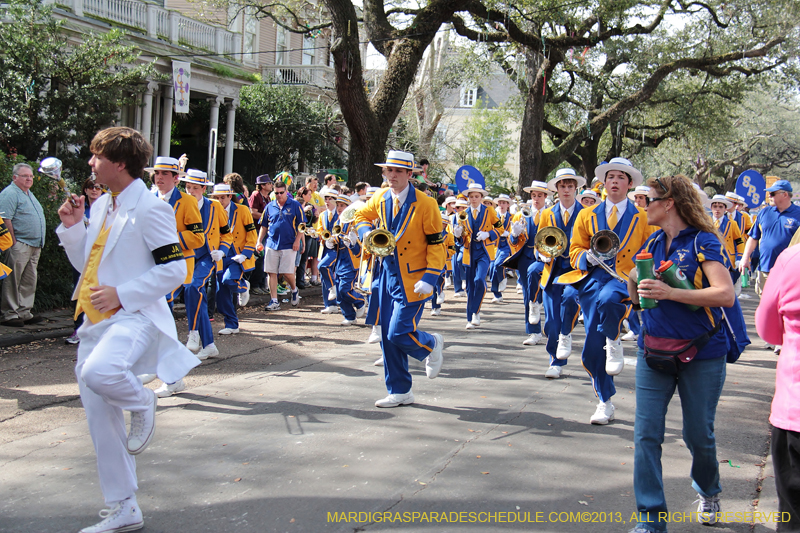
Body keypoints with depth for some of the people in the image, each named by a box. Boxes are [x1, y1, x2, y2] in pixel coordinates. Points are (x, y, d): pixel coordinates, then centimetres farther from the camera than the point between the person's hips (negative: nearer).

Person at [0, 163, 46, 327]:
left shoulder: (29, 194, 21)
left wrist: (39, 243, 20)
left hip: (35, 246, 10)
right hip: (20, 245, -9)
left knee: (29, 282, 10)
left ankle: (24, 312, 16)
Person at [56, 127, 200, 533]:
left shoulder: (150, 209, -10)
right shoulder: (101, 206, 15)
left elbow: (174, 269, -14)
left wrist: (121, 295, -19)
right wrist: (72, 228, 6)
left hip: (134, 317, -8)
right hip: (96, 323, 8)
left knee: (98, 373, -39)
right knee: (101, 422, 8)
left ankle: (141, 402, -5)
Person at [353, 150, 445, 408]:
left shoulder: (425, 204, -13)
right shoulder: (380, 199, 3)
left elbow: (436, 243, -10)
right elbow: (361, 216, 22)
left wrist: (430, 278, -18)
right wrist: (367, 233, -1)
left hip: (412, 280, -6)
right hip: (388, 276, 6)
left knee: (399, 333, -14)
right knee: (387, 336, 7)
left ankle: (431, 344, 20)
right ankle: (400, 392, 19)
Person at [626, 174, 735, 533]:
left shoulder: (704, 242, -10)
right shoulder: (652, 243, 9)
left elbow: (726, 295, -22)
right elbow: (636, 297, 16)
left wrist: (670, 292, -28)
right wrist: (632, 278, -7)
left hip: (702, 355, -5)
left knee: (698, 435, 8)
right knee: (646, 434, -4)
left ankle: (708, 492, 39)